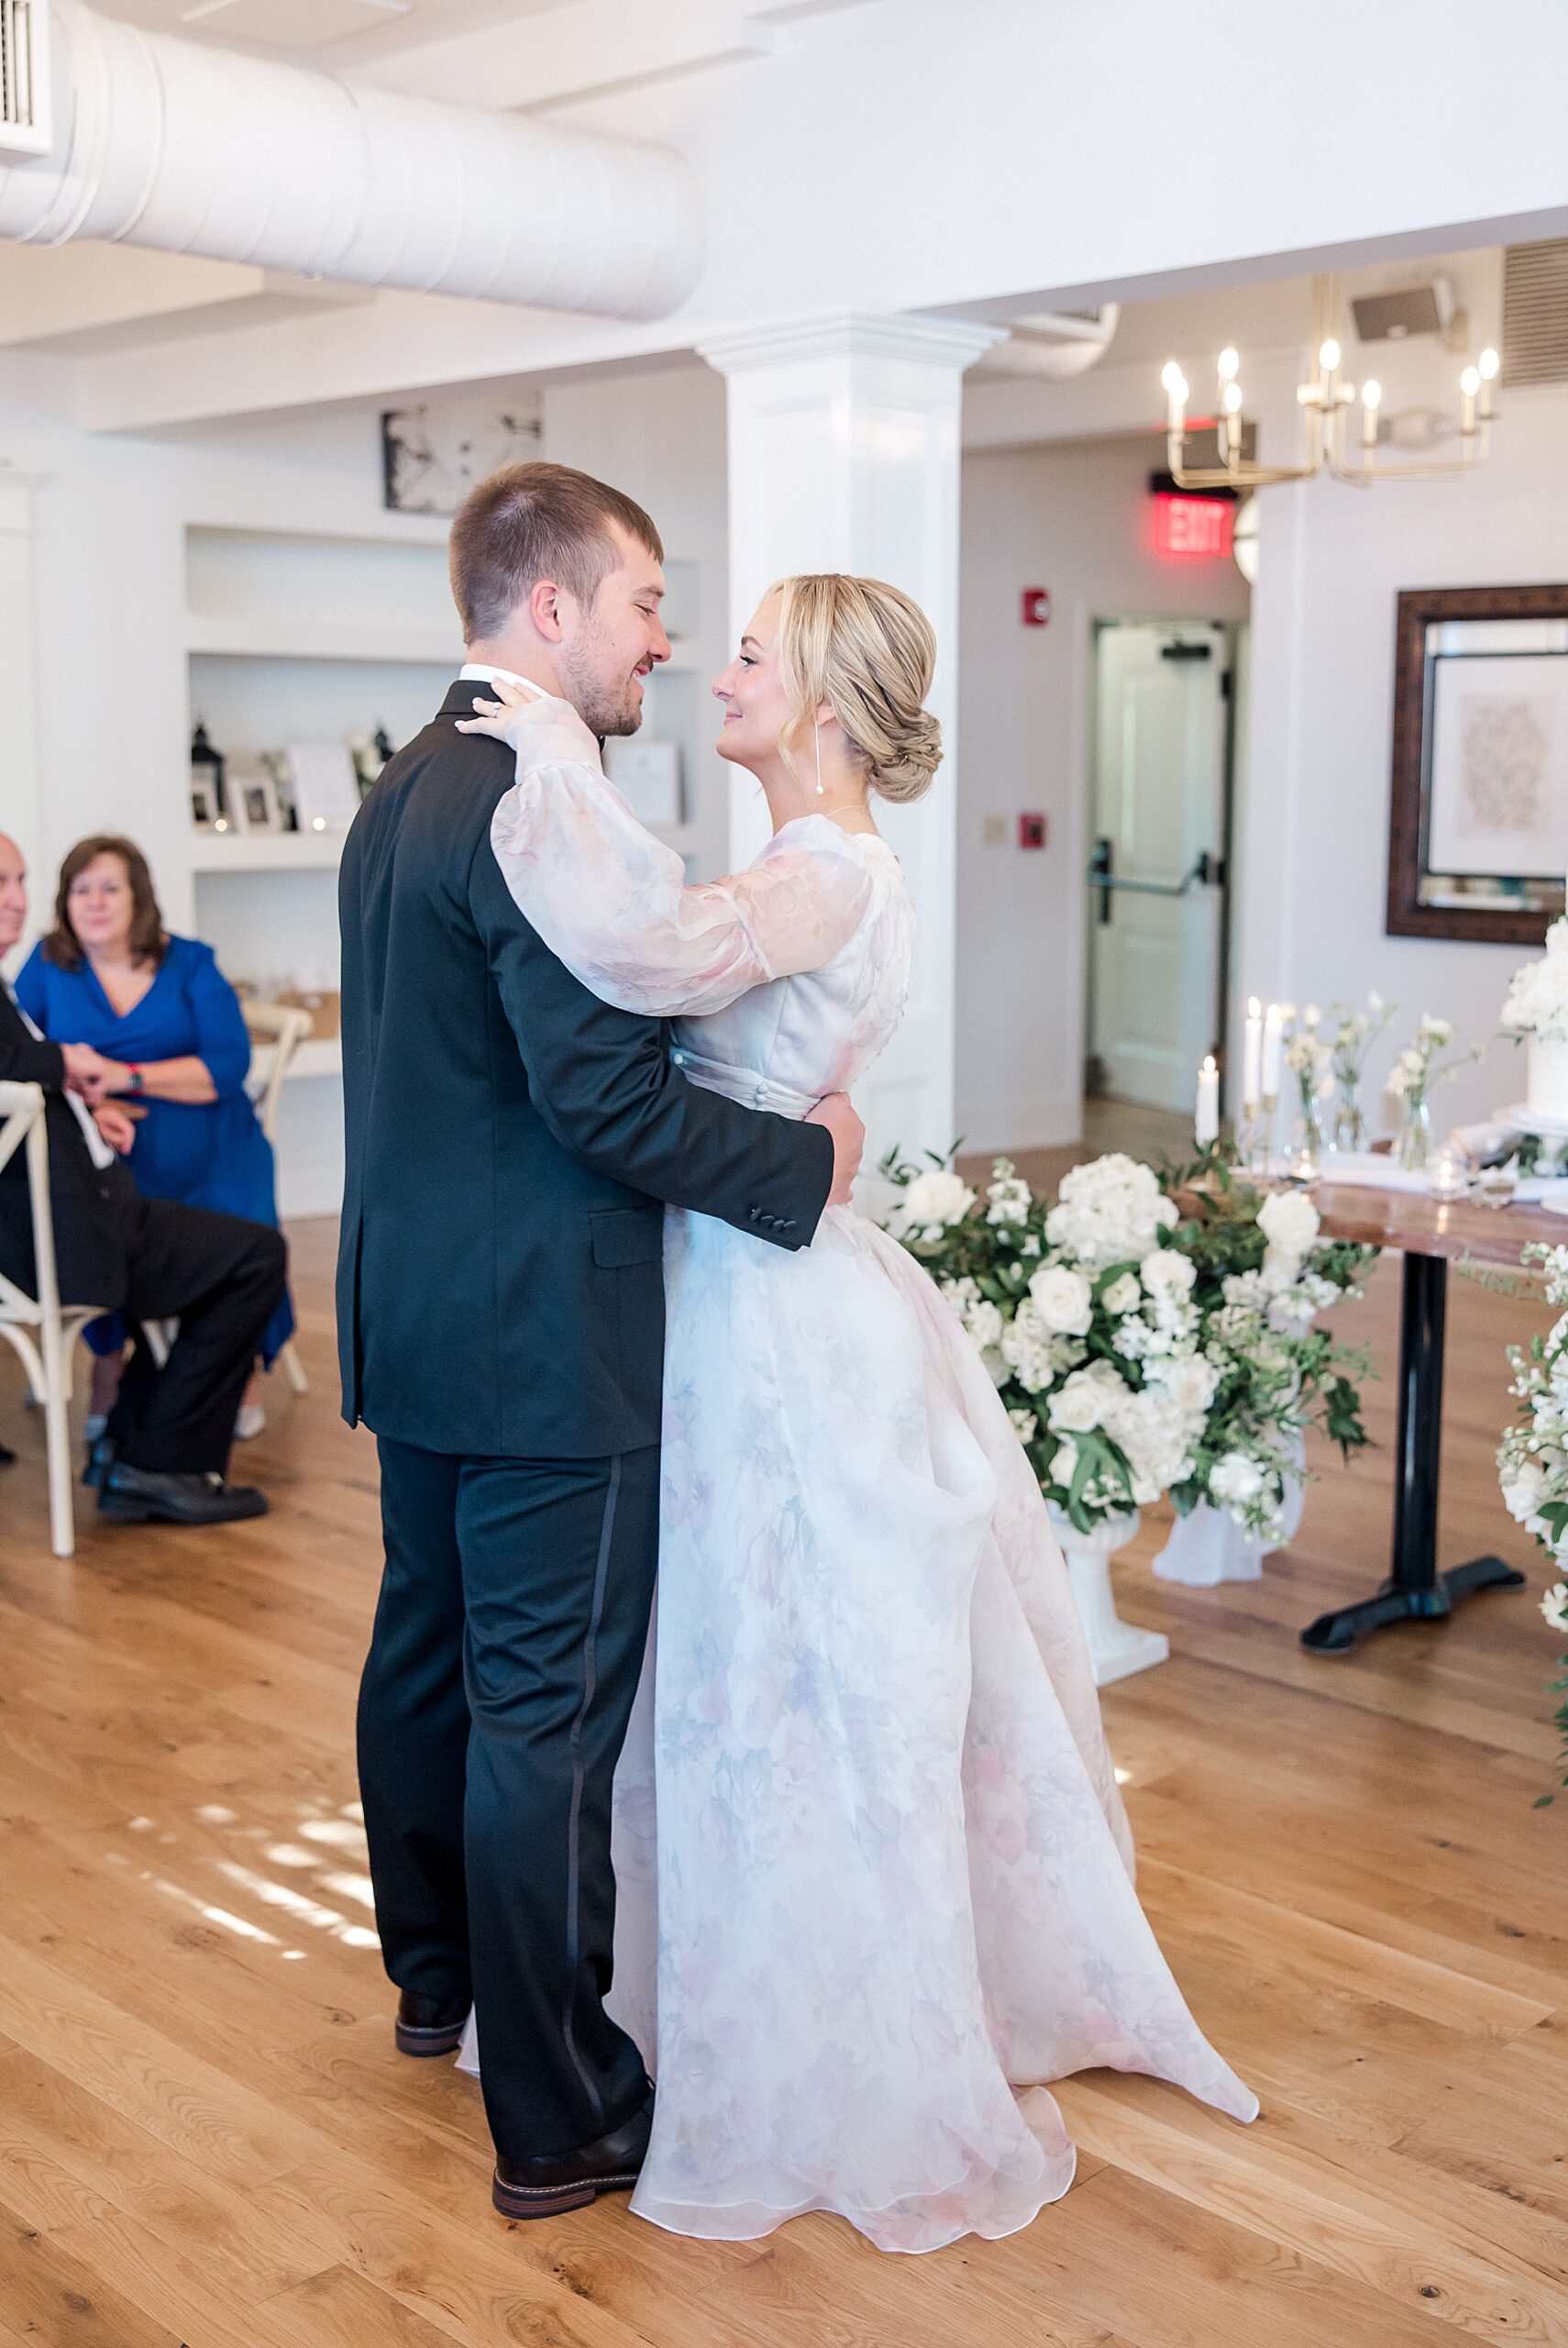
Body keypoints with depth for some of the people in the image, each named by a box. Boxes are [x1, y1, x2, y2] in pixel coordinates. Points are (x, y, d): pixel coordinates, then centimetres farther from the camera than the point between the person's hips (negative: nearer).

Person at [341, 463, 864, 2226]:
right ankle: (560, 2124, 12)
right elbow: (605, 1094, -24)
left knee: (426, 1657, 22)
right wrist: (806, 1161, -12)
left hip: (414, 1320, 10)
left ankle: (435, 1976, 42)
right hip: (542, 1341, -10)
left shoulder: (396, 796, 11)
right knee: (547, 1721, -1)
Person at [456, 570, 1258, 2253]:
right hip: (742, 1305, 10)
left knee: (804, 1707, 3)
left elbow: (662, 950, -38)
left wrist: (556, 753, -27)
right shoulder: (810, 872, 13)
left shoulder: (832, 871, -19)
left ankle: (848, 2090, 21)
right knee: (751, 1691, 20)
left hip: (788, 1332, -10)